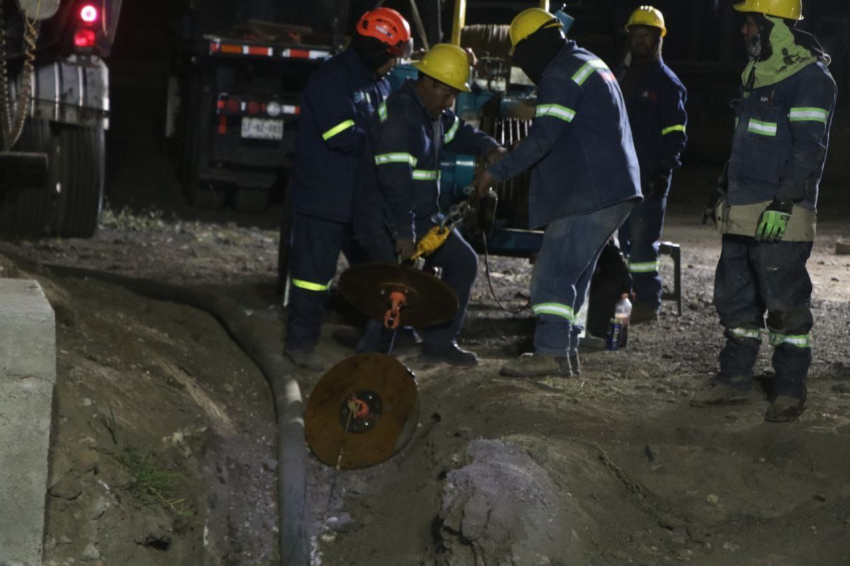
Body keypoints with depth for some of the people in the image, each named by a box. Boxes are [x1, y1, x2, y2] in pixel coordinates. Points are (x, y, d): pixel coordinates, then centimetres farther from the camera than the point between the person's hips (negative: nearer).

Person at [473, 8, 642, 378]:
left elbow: (544, 136, -20)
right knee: (574, 273, 14)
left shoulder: (560, 73, -11)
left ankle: (550, 351, -16)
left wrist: (498, 172, -16)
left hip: (589, 194, -10)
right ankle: (566, 351, 16)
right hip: (615, 191, 10)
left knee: (553, 271, -11)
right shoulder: (590, 64, 21)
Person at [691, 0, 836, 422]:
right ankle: (734, 379, 22)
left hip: (780, 214, -9)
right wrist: (727, 194, 24)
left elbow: (808, 147, -17)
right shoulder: (758, 74, 17)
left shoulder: (810, 78, -11)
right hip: (742, 212, 9)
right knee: (735, 297, 13)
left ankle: (790, 390, 5)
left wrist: (783, 203, -23)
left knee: (785, 301, -4)